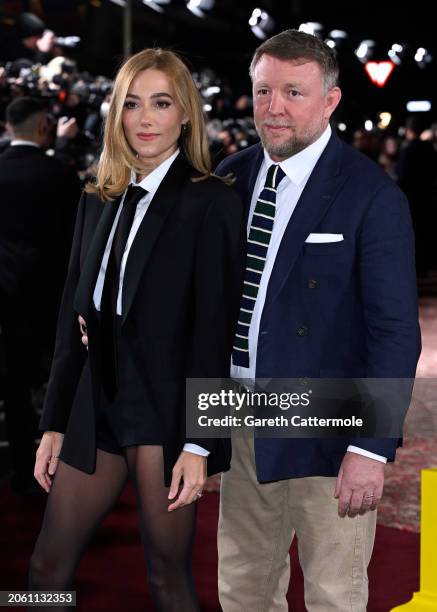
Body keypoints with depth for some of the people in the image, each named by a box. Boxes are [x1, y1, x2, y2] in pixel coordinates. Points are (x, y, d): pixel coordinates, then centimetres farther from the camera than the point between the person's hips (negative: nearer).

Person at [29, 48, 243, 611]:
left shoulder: (211, 203, -8)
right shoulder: (98, 201, 10)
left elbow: (214, 329, -11)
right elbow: (74, 319, 12)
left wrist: (198, 443, -14)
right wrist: (55, 422, 11)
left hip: (164, 410, -6)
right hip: (96, 408, 6)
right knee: (47, 567, 10)